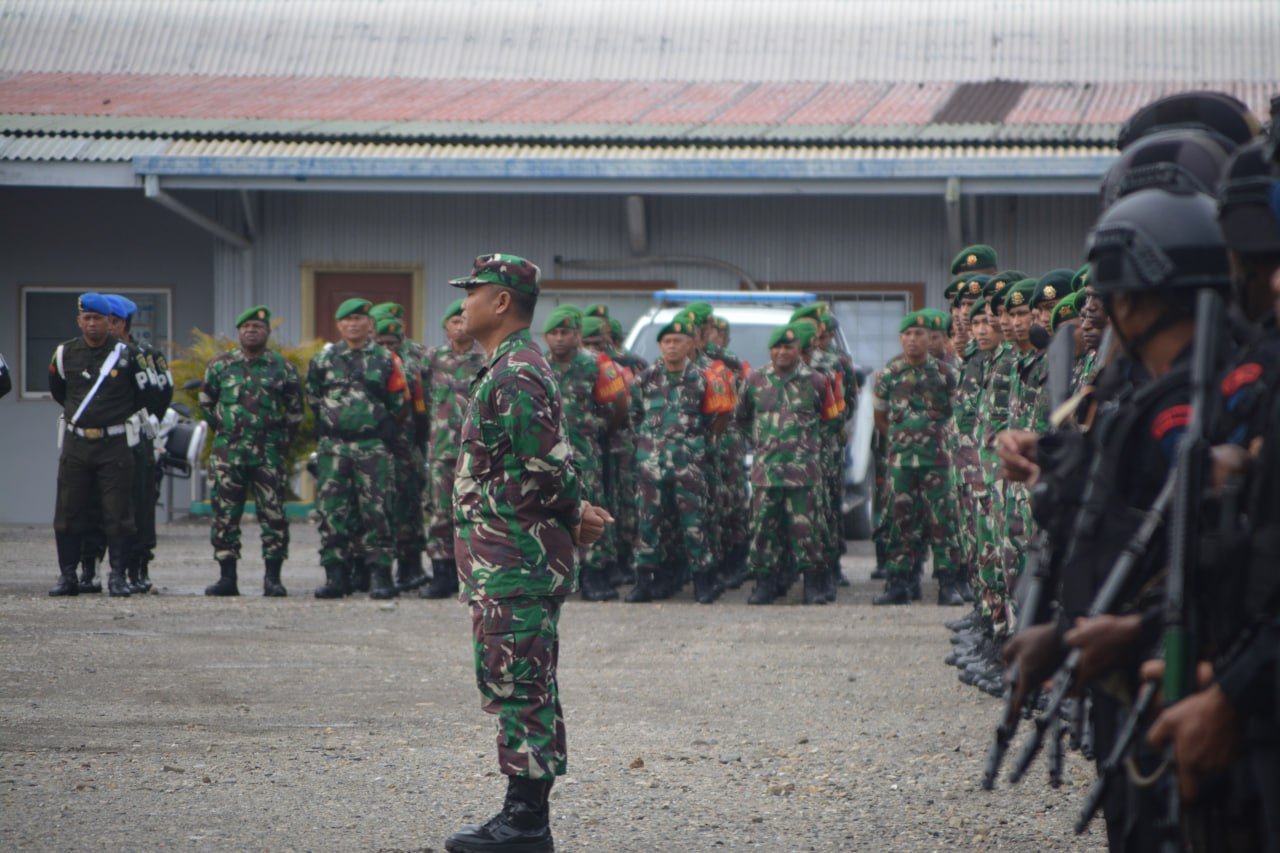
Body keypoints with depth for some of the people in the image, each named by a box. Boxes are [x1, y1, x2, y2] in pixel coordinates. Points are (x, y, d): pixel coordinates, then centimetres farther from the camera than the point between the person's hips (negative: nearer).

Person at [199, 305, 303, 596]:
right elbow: (206, 401, 19)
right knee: (225, 514, 0)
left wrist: (284, 440, 7)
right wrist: (221, 428, 13)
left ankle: (273, 577, 0)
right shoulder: (221, 365, 8)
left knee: (273, 514, -4)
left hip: (269, 453, -1)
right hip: (228, 452, 1)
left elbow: (295, 410, 11)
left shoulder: (282, 368, 5)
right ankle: (227, 577, 5)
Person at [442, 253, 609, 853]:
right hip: (503, 561, 11)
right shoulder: (506, 369, 18)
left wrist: (574, 516, -6)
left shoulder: (517, 375, -17)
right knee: (514, 686, 13)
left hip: (517, 562, -11)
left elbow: (547, 467, -21)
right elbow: (549, 467, 22)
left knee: (520, 687, -7)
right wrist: (576, 514, 9)